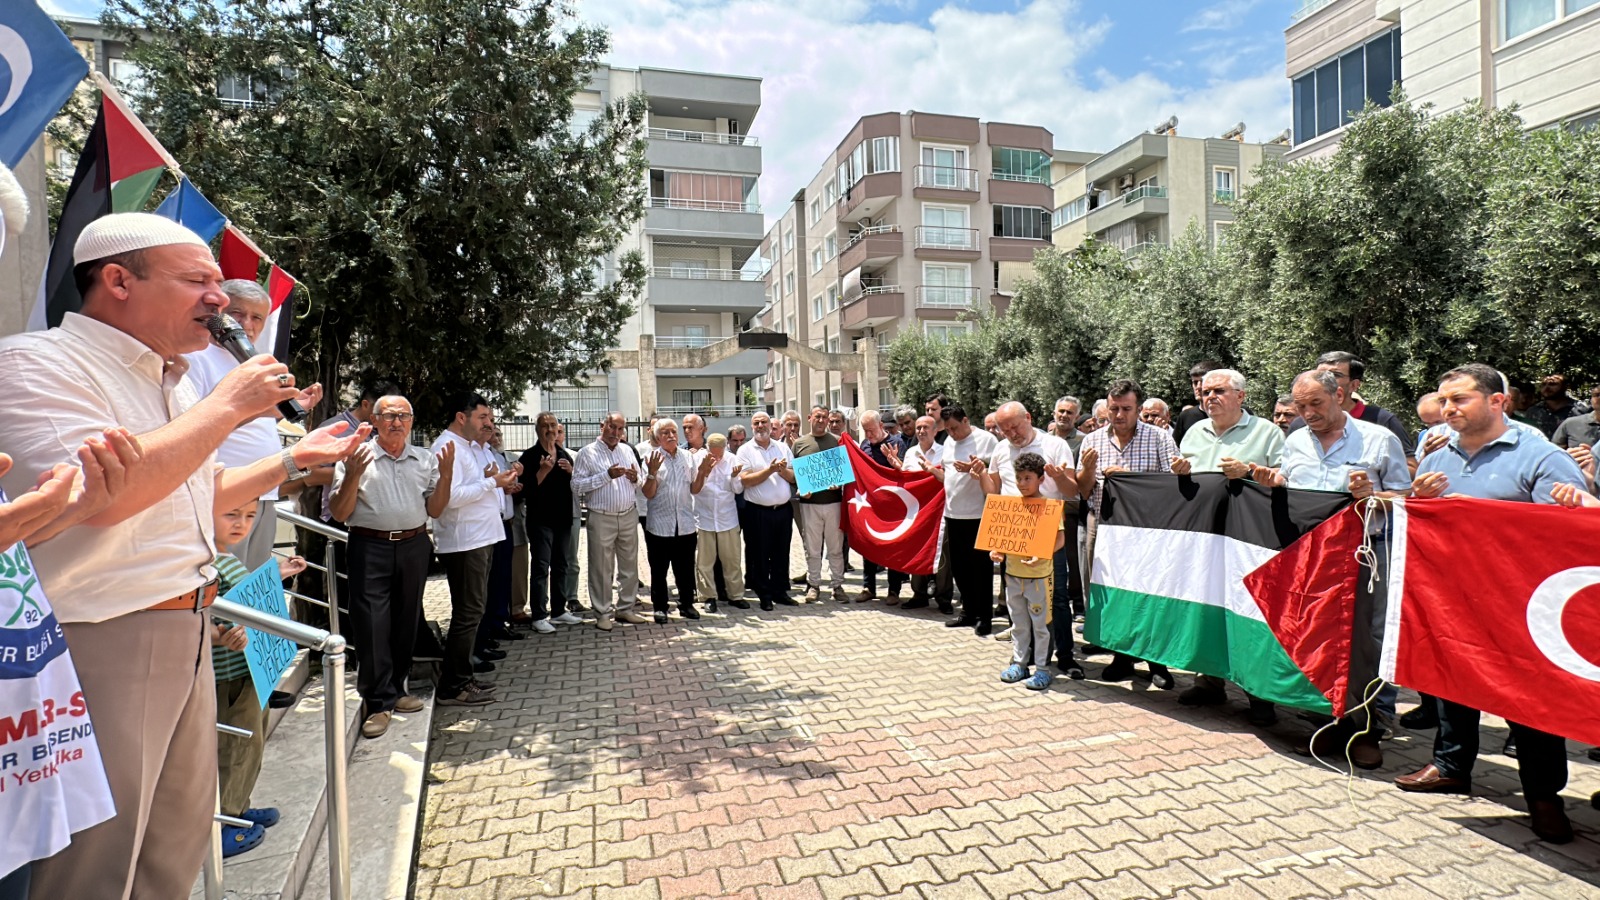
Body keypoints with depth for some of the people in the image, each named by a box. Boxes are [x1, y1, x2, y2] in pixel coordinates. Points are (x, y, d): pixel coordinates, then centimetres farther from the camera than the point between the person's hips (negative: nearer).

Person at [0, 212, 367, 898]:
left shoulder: (174, 382, 14)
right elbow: (100, 495, -28)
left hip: (187, 635, 9)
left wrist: (294, 460, 17)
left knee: (178, 844, 20)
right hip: (99, 646, -9)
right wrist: (227, 405, -20)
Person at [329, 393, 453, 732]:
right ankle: (378, 703, 4)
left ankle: (395, 688, 27)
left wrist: (446, 475, -3)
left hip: (414, 547, 4)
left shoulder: (425, 459, 11)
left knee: (406, 622, 12)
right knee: (372, 625, -5)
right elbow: (339, 514, -2)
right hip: (370, 548, -3)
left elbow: (434, 511, 10)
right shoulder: (358, 456, 0)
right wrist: (352, 475, -15)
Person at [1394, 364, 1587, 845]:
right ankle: (1451, 765, 29)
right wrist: (1420, 500, -7)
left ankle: (1543, 793, 16)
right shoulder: (1435, 462, 11)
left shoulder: (1540, 457, -6)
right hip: (1449, 593, 5)